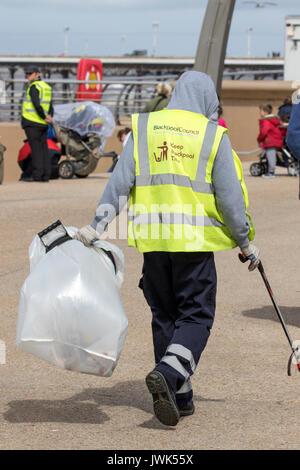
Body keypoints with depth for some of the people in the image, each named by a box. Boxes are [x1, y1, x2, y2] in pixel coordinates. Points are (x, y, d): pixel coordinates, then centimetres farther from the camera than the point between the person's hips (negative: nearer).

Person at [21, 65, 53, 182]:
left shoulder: (34, 87, -10)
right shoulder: (46, 87, 17)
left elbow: (37, 105, -21)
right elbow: (50, 106, 15)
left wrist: (44, 117, -9)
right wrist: (49, 116, -1)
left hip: (31, 122, -8)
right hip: (43, 124, 8)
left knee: (36, 148, -9)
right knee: (43, 148, 6)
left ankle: (37, 175, -11)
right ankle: (46, 175, 4)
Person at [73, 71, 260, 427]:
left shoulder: (143, 129, 6)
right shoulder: (213, 136, 0)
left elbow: (120, 181, -1)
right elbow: (230, 196, -1)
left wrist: (97, 225, -2)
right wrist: (245, 242, 9)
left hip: (153, 240, 3)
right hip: (195, 241, -3)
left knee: (164, 317, 13)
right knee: (196, 316, 4)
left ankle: (179, 397, 16)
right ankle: (167, 374, -21)